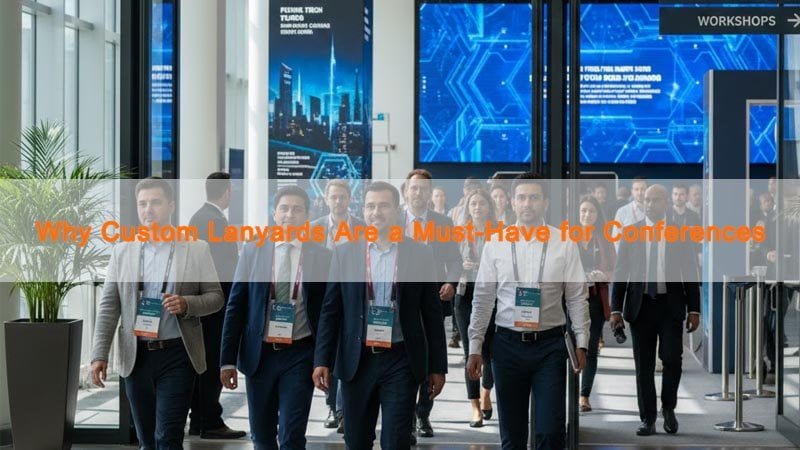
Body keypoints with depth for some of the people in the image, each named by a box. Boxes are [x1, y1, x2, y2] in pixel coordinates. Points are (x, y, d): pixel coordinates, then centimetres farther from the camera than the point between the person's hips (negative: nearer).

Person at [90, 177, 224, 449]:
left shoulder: (197, 249, 1)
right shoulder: (122, 251, 8)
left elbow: (215, 297, 4)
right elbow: (109, 306, 6)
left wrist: (187, 304, -17)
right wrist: (100, 355, -2)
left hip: (176, 355, -3)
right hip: (136, 355, 3)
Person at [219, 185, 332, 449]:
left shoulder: (322, 257, -1)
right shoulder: (253, 252, 3)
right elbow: (235, 307, 4)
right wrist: (228, 359, 0)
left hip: (300, 355, -2)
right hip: (259, 354, 2)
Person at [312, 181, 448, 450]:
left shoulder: (419, 254, 2)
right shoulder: (345, 253, 4)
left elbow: (432, 314, 3)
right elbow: (330, 310, 5)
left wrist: (437, 366, 2)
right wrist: (322, 360, -3)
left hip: (401, 362, -1)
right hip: (357, 361, 2)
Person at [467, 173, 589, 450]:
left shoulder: (564, 244, -1)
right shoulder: (495, 244, 2)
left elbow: (577, 297, 2)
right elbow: (482, 299, 5)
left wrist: (581, 343, -3)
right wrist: (474, 348, 3)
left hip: (549, 345, -1)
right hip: (507, 344, 1)